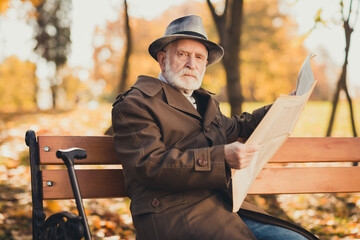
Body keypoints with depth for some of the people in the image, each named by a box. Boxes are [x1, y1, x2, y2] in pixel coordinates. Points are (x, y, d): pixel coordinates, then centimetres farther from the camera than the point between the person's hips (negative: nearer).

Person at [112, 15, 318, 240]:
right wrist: (221, 157, -21)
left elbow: (233, 128, 47)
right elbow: (150, 165, -14)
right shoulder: (133, 105, -1)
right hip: (174, 216, -8)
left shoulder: (205, 102, 26)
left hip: (225, 209, 8)